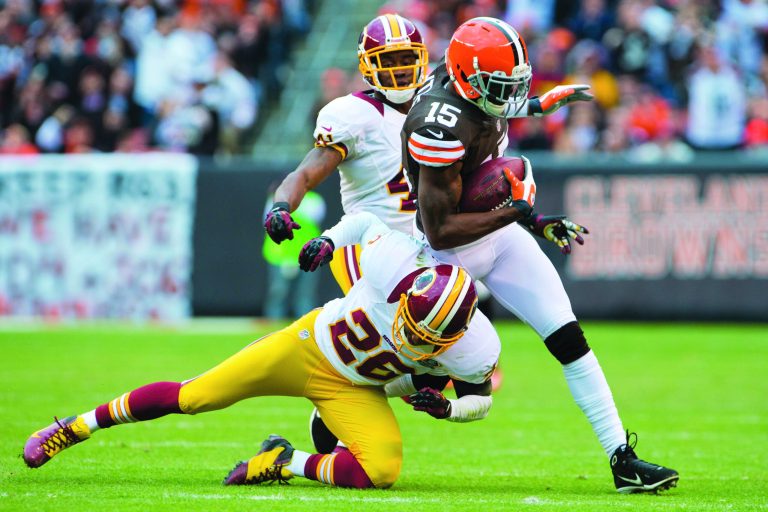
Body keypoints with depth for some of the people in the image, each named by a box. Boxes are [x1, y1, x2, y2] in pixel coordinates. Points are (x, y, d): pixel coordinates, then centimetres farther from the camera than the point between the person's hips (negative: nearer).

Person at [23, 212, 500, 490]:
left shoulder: (473, 349, -29)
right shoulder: (397, 264, -32)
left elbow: (480, 399, -6)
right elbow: (365, 223, -8)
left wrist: (445, 406, -22)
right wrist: (327, 241, -15)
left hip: (352, 391, 1)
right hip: (308, 346, -1)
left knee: (380, 472, -27)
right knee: (191, 397, 0)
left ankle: (285, 462, -2)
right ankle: (76, 427, 19)